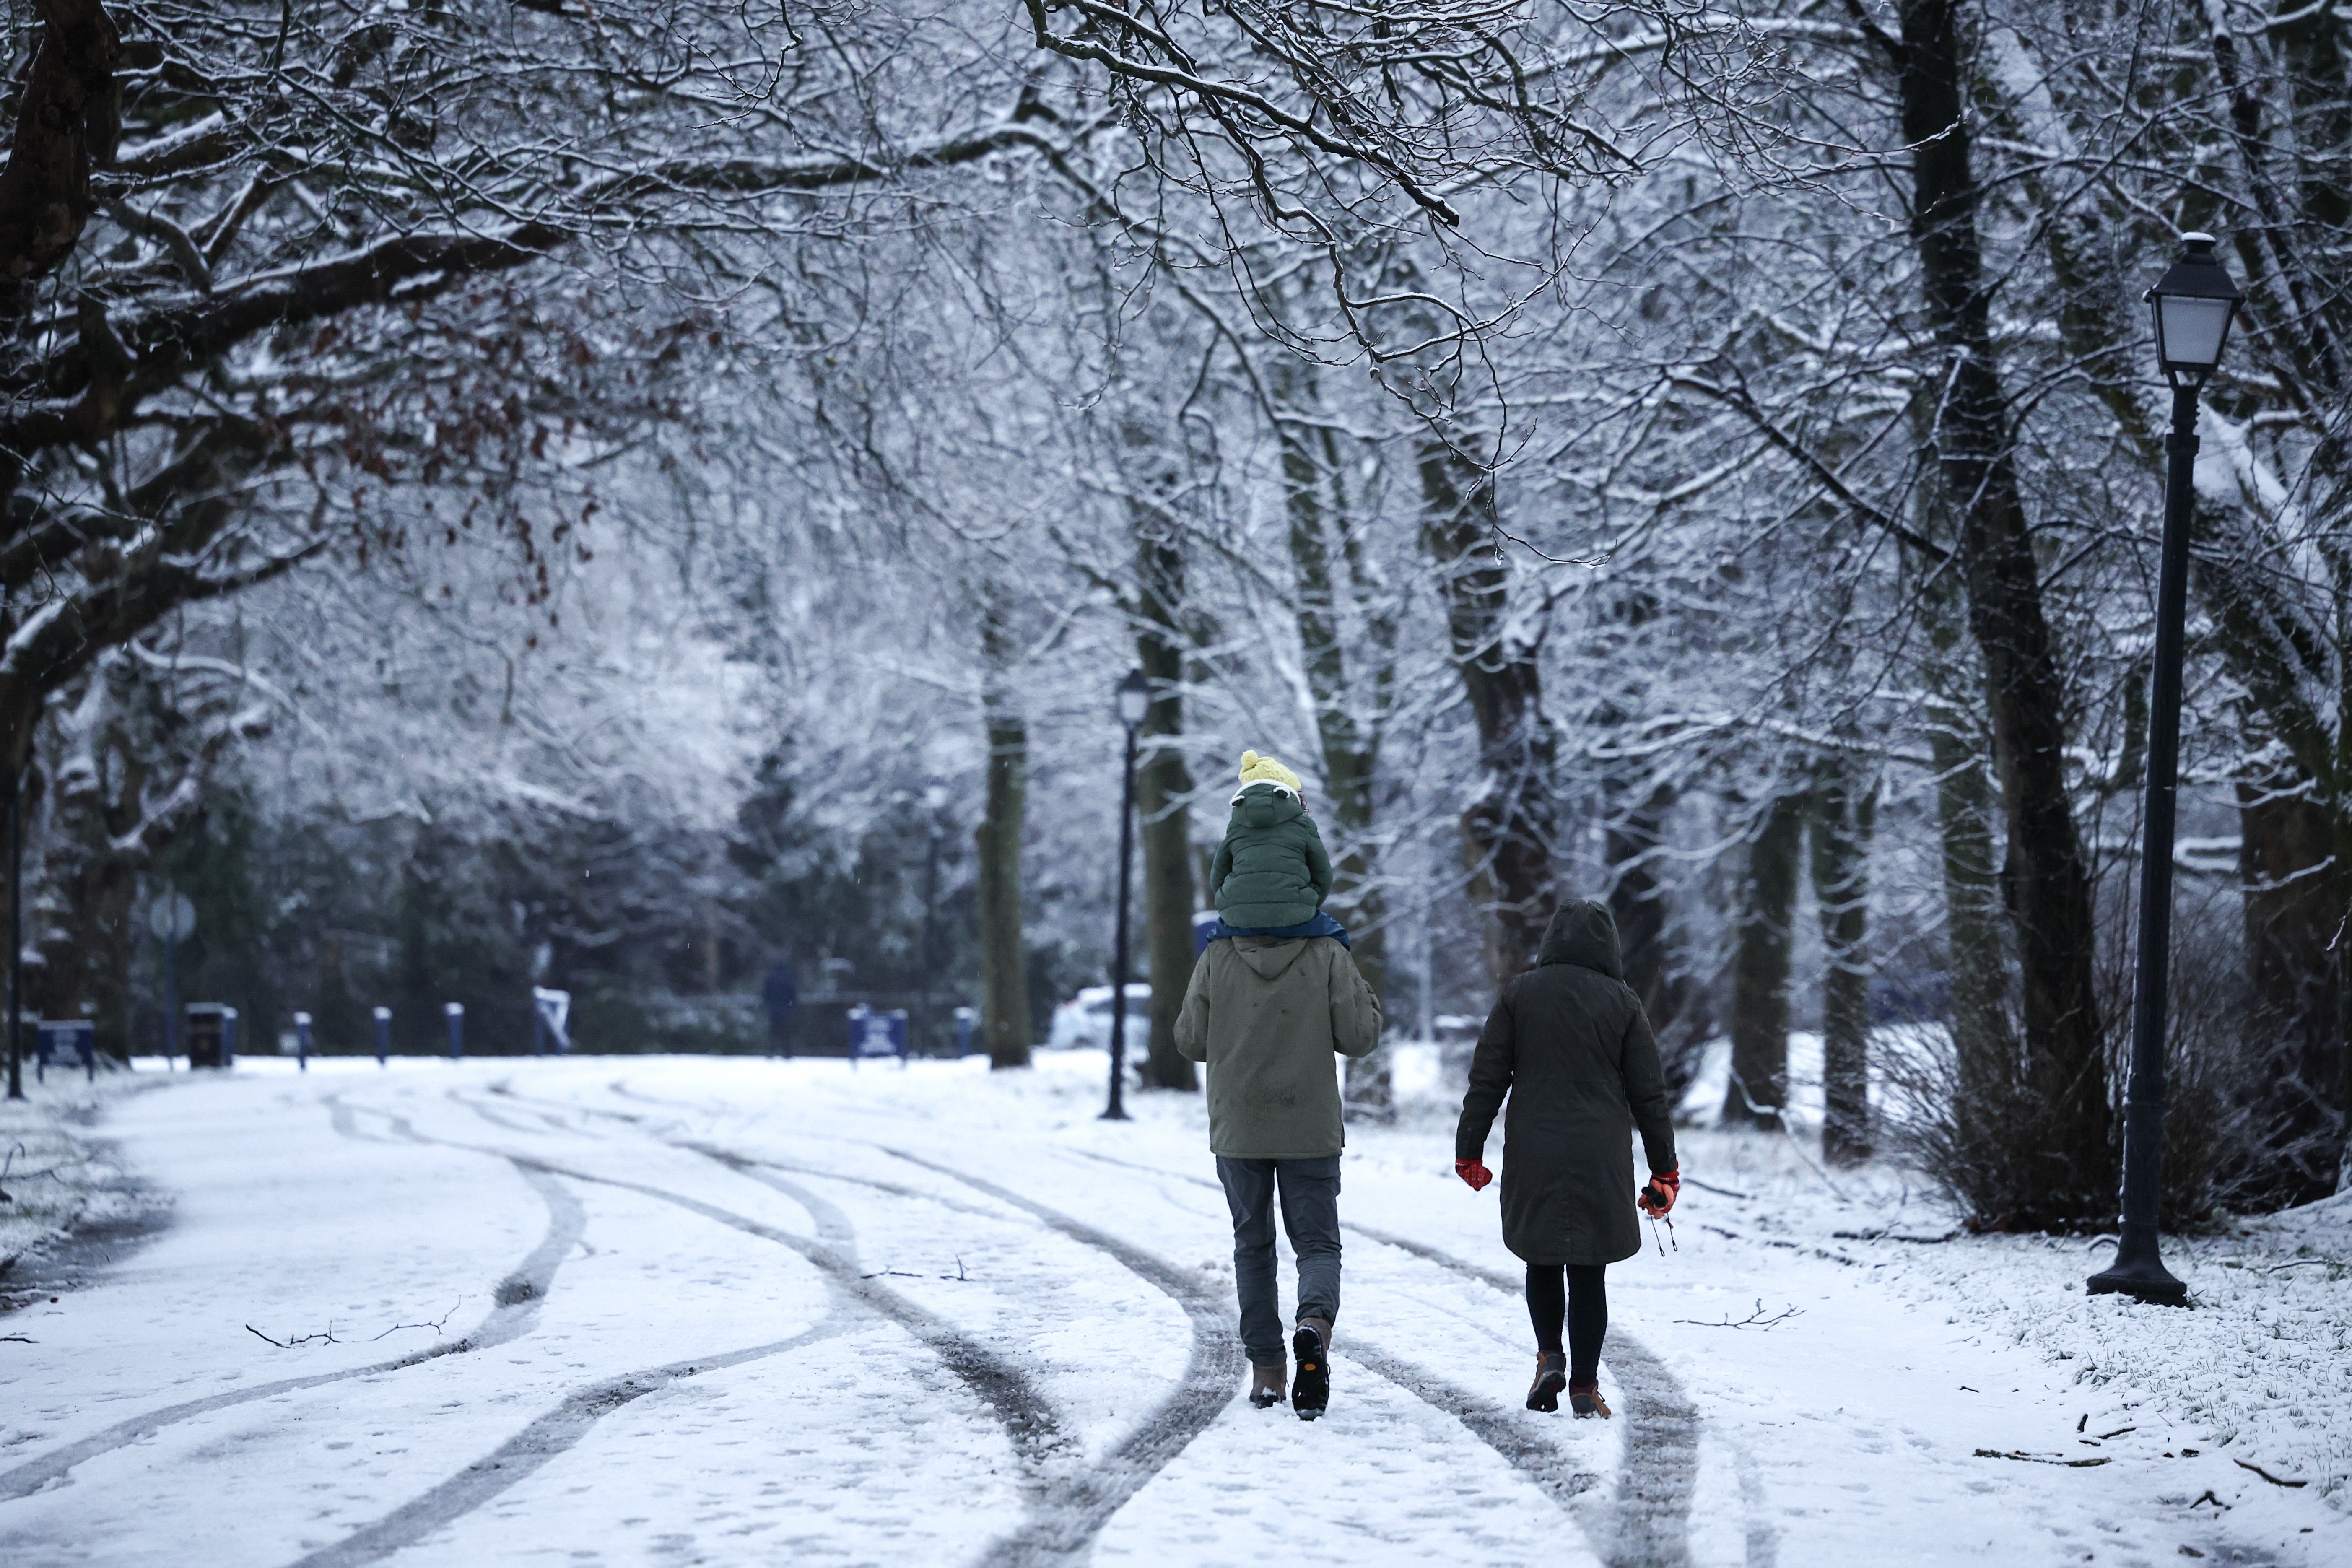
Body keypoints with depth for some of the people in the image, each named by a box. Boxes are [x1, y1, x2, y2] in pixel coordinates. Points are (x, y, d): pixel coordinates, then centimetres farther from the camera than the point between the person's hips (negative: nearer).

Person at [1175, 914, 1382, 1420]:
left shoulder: (1218, 958, -3)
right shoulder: (1328, 957, -6)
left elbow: (1191, 1041, 1)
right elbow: (1359, 1036, -7)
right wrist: (1368, 1000, 12)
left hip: (1238, 1129, 1)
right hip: (1310, 1131, -1)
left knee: (1253, 1246, 14)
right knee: (1317, 1244, 6)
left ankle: (1266, 1373, 11)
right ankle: (1315, 1324, -25)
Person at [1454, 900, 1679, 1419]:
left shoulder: (1520, 994, 2)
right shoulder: (1622, 1002, 1)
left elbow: (1487, 1079, 0)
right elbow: (1650, 1095, 3)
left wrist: (1470, 1151, 6)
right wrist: (1664, 1171, 10)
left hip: (1532, 1158, 0)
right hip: (1600, 1161, 0)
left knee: (1542, 1260, 18)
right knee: (1588, 1271, 6)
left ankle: (1549, 1356, 3)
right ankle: (1584, 1386, 4)